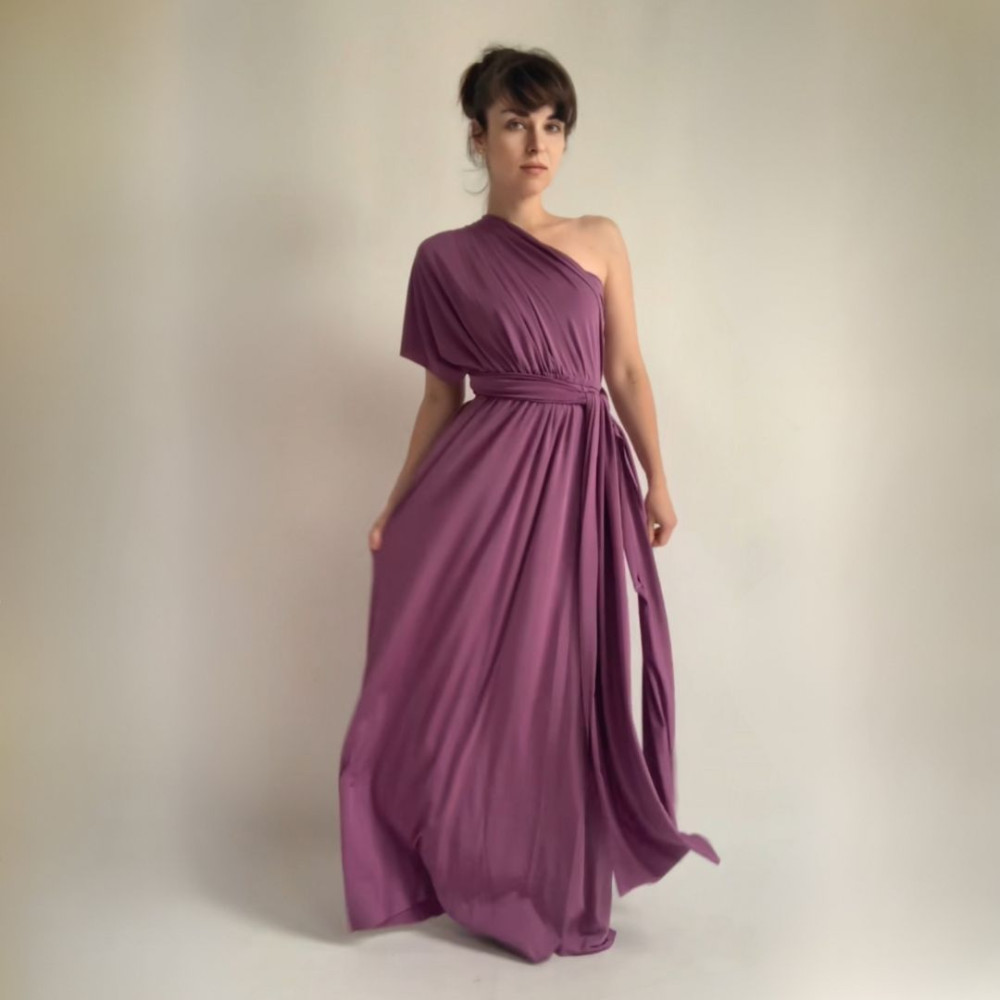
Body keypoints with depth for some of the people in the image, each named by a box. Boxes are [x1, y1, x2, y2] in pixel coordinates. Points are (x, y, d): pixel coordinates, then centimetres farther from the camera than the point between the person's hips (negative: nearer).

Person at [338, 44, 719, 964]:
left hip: (580, 480, 2)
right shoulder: (446, 259, 3)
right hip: (483, 478, -1)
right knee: (464, 674, 3)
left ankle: (556, 879, 28)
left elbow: (626, 371, 8)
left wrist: (657, 482, 4)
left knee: (558, 680, 8)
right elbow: (443, 395, 6)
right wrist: (396, 507, 5)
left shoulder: (601, 241, 8)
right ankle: (468, 861, 26)